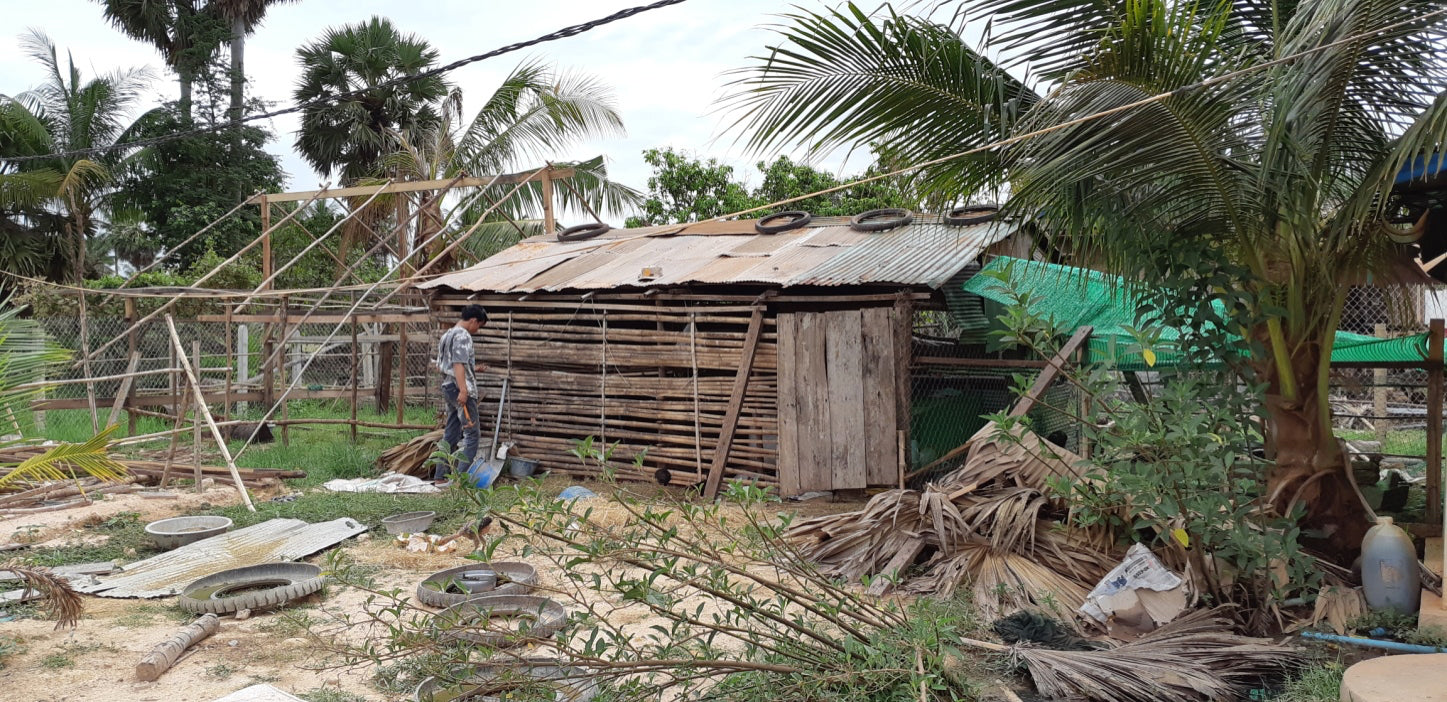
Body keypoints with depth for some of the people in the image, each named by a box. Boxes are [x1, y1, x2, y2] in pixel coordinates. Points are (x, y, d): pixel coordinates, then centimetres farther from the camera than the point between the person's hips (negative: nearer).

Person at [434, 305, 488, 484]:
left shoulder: (447, 335, 20)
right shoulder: (463, 336, -10)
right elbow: (458, 364, -22)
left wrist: (473, 369, 28)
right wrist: (463, 390, -28)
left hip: (448, 388, 10)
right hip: (460, 389, -10)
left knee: (450, 434, 12)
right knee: (471, 434, -7)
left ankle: (440, 476, 15)